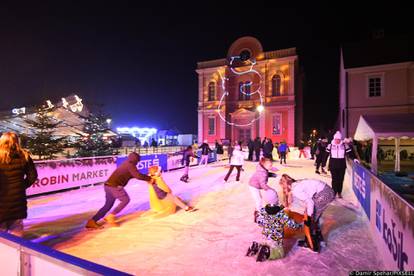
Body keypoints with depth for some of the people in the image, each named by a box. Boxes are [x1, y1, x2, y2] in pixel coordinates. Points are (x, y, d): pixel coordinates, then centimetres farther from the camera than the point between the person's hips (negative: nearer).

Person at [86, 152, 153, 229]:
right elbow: (138, 176, -14)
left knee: (108, 204, 15)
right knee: (125, 199, 0)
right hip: (114, 186, -9)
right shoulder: (130, 165, -6)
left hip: (108, 185, 9)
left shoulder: (126, 164, 23)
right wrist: (149, 179, -3)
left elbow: (134, 175, 28)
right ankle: (110, 216, -4)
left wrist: (146, 178, 25)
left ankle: (92, 221, 13)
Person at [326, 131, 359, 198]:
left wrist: (354, 158, -14)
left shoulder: (345, 146, 1)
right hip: (333, 166, -1)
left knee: (341, 179, 8)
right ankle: (334, 192, 12)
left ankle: (339, 193, 23)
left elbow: (350, 153, 4)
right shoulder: (330, 146, 0)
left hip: (342, 166, 1)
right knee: (334, 180, 1)